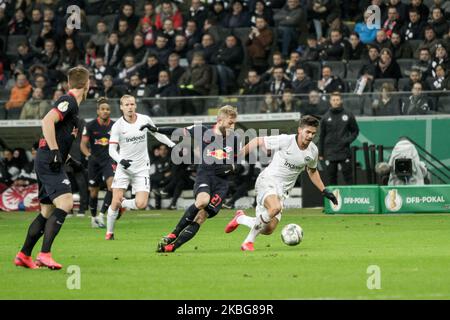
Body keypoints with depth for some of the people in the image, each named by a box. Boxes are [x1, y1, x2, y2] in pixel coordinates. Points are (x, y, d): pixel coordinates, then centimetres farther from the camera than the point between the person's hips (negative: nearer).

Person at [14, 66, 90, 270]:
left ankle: (24, 255, 19)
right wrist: (54, 151, -27)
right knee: (65, 203, -21)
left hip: (48, 162, 10)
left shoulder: (71, 104, 19)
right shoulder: (68, 102, -11)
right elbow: (47, 121, -25)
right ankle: (45, 254, -27)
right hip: (49, 161, -10)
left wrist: (62, 157, 27)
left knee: (47, 212, 13)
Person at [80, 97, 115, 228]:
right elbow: (83, 144, -4)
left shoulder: (114, 126, -2)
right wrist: (89, 155, -21)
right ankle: (93, 218, 29)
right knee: (94, 191, 8)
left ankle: (101, 215, -14)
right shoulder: (90, 126, -6)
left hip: (109, 160, 0)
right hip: (94, 161, 0)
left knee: (112, 186, -22)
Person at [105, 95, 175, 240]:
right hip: (123, 168, -2)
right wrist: (121, 160, -27)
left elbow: (157, 134, 16)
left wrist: (173, 145, 14)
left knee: (141, 204, -14)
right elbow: (112, 149, -8)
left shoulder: (145, 119, -1)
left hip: (142, 168, 2)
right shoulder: (117, 126, -8)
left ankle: (123, 204, 18)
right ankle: (109, 232, 10)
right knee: (115, 201, -9)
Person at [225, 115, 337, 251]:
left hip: (283, 189, 6)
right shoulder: (285, 140, -16)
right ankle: (249, 241, -16)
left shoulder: (313, 151, 2)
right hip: (267, 180, -6)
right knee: (275, 208, -37)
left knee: (269, 229, -5)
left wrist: (324, 191, 20)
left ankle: (240, 218, 25)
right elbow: (258, 141, -6)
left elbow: (312, 171, 23)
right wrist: (238, 156, -5)